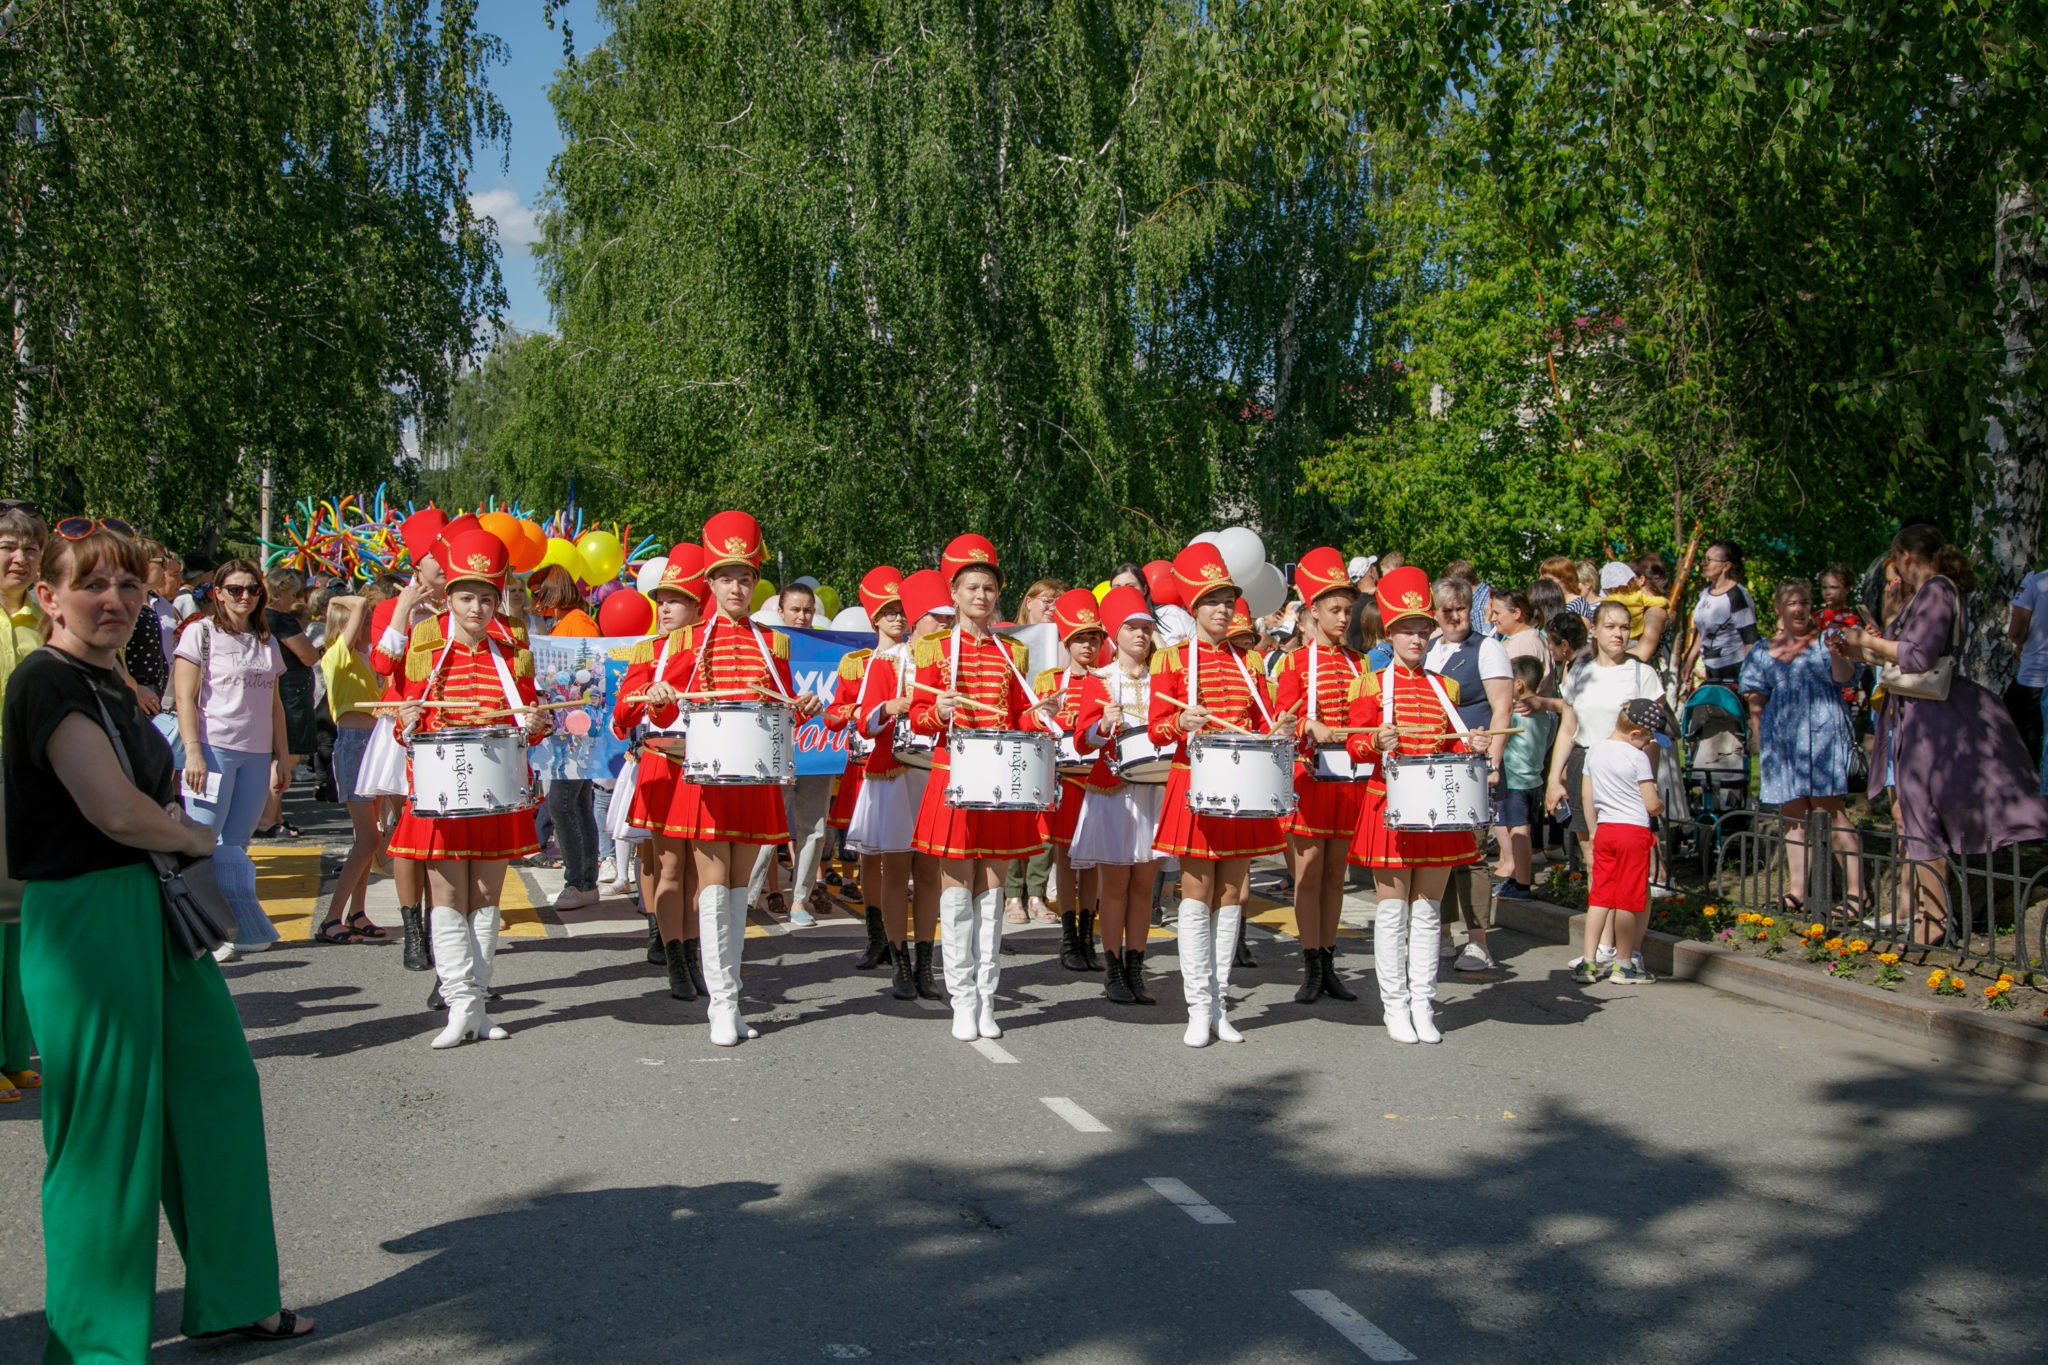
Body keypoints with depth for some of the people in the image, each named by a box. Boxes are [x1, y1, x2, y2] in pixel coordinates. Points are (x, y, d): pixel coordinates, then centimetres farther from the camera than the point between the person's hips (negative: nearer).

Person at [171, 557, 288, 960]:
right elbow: (185, 697, -5)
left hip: (256, 755, 5)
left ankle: (238, 928, 8)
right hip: (214, 749, -5)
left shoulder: (266, 640, 18)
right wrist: (193, 751, -13)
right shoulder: (201, 632, 1)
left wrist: (281, 755, 15)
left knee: (235, 845, 6)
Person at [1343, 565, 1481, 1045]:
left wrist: (1468, 747, -4)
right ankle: (1395, 1005, 7)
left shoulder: (1445, 688, 13)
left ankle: (1423, 1004, 12)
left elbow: (1451, 745, 17)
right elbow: (1355, 743, -3)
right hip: (1390, 803, -3)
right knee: (1392, 909, 0)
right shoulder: (1372, 685, 2)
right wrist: (1377, 743, -23)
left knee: (1428, 910, 6)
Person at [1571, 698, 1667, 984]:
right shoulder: (1638, 758, -12)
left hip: (1604, 830, 6)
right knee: (1629, 898, 2)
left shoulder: (1594, 752, 8)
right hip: (1634, 831, -6)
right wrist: (1661, 806, 10)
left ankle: (1588, 961, 5)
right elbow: (1652, 805, -12)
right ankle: (1623, 964, 10)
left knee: (1599, 896, 8)